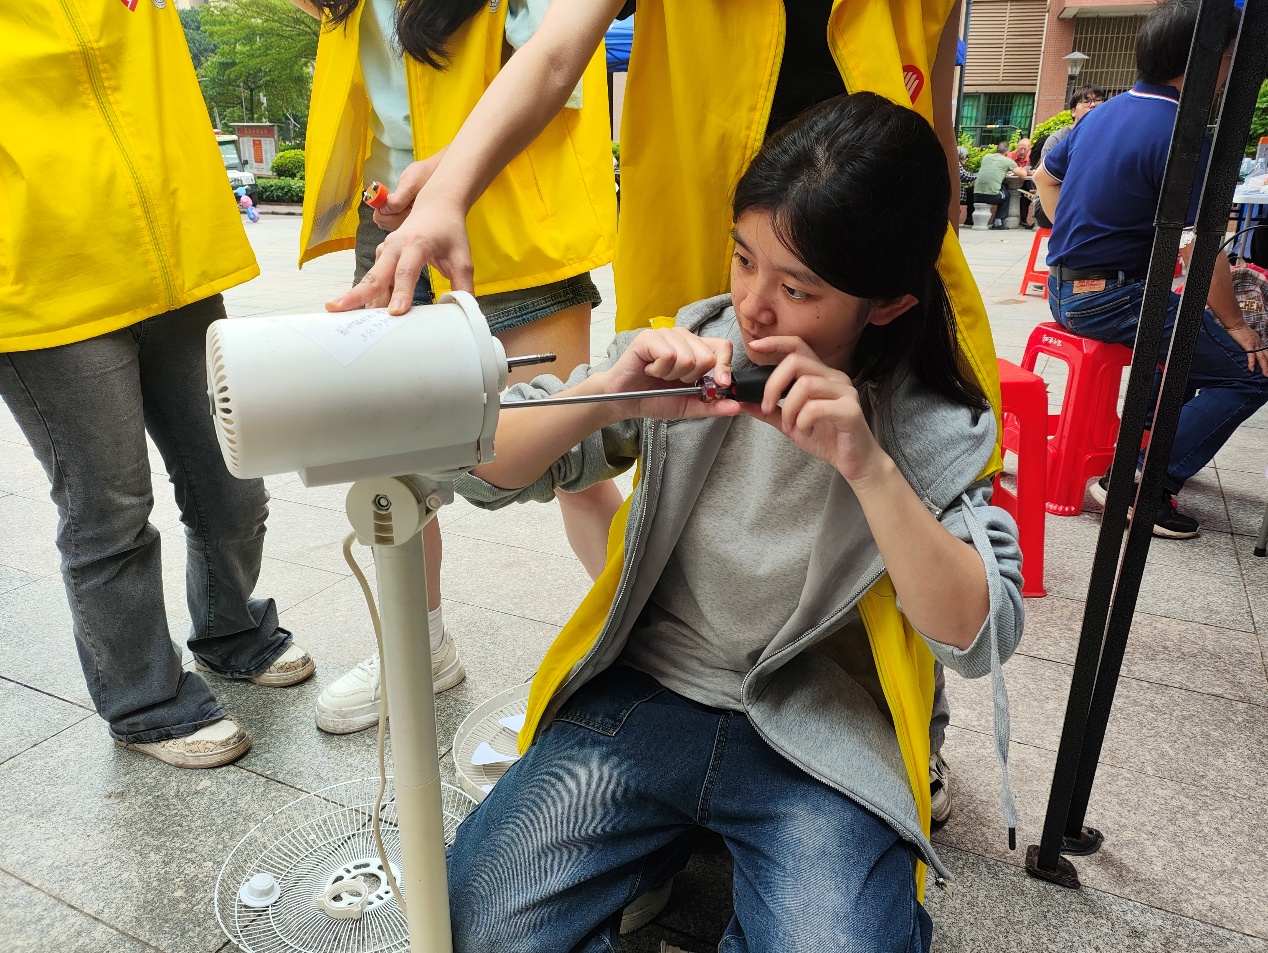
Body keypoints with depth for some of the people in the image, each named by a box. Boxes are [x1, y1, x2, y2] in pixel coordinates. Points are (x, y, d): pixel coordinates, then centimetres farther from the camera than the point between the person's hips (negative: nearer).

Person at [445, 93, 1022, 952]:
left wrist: (867, 465, -27)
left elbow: (981, 638, -15)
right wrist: (607, 397, -26)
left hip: (822, 740, 0)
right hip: (649, 691, 1)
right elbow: (487, 470, -7)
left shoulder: (937, 429, -7)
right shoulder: (691, 356, -6)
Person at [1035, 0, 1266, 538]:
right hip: (1110, 300, -9)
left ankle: (1148, 437, 35)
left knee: (1191, 329, 32)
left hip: (1065, 289, 10)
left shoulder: (1104, 112, 10)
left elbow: (1045, 175, 24)